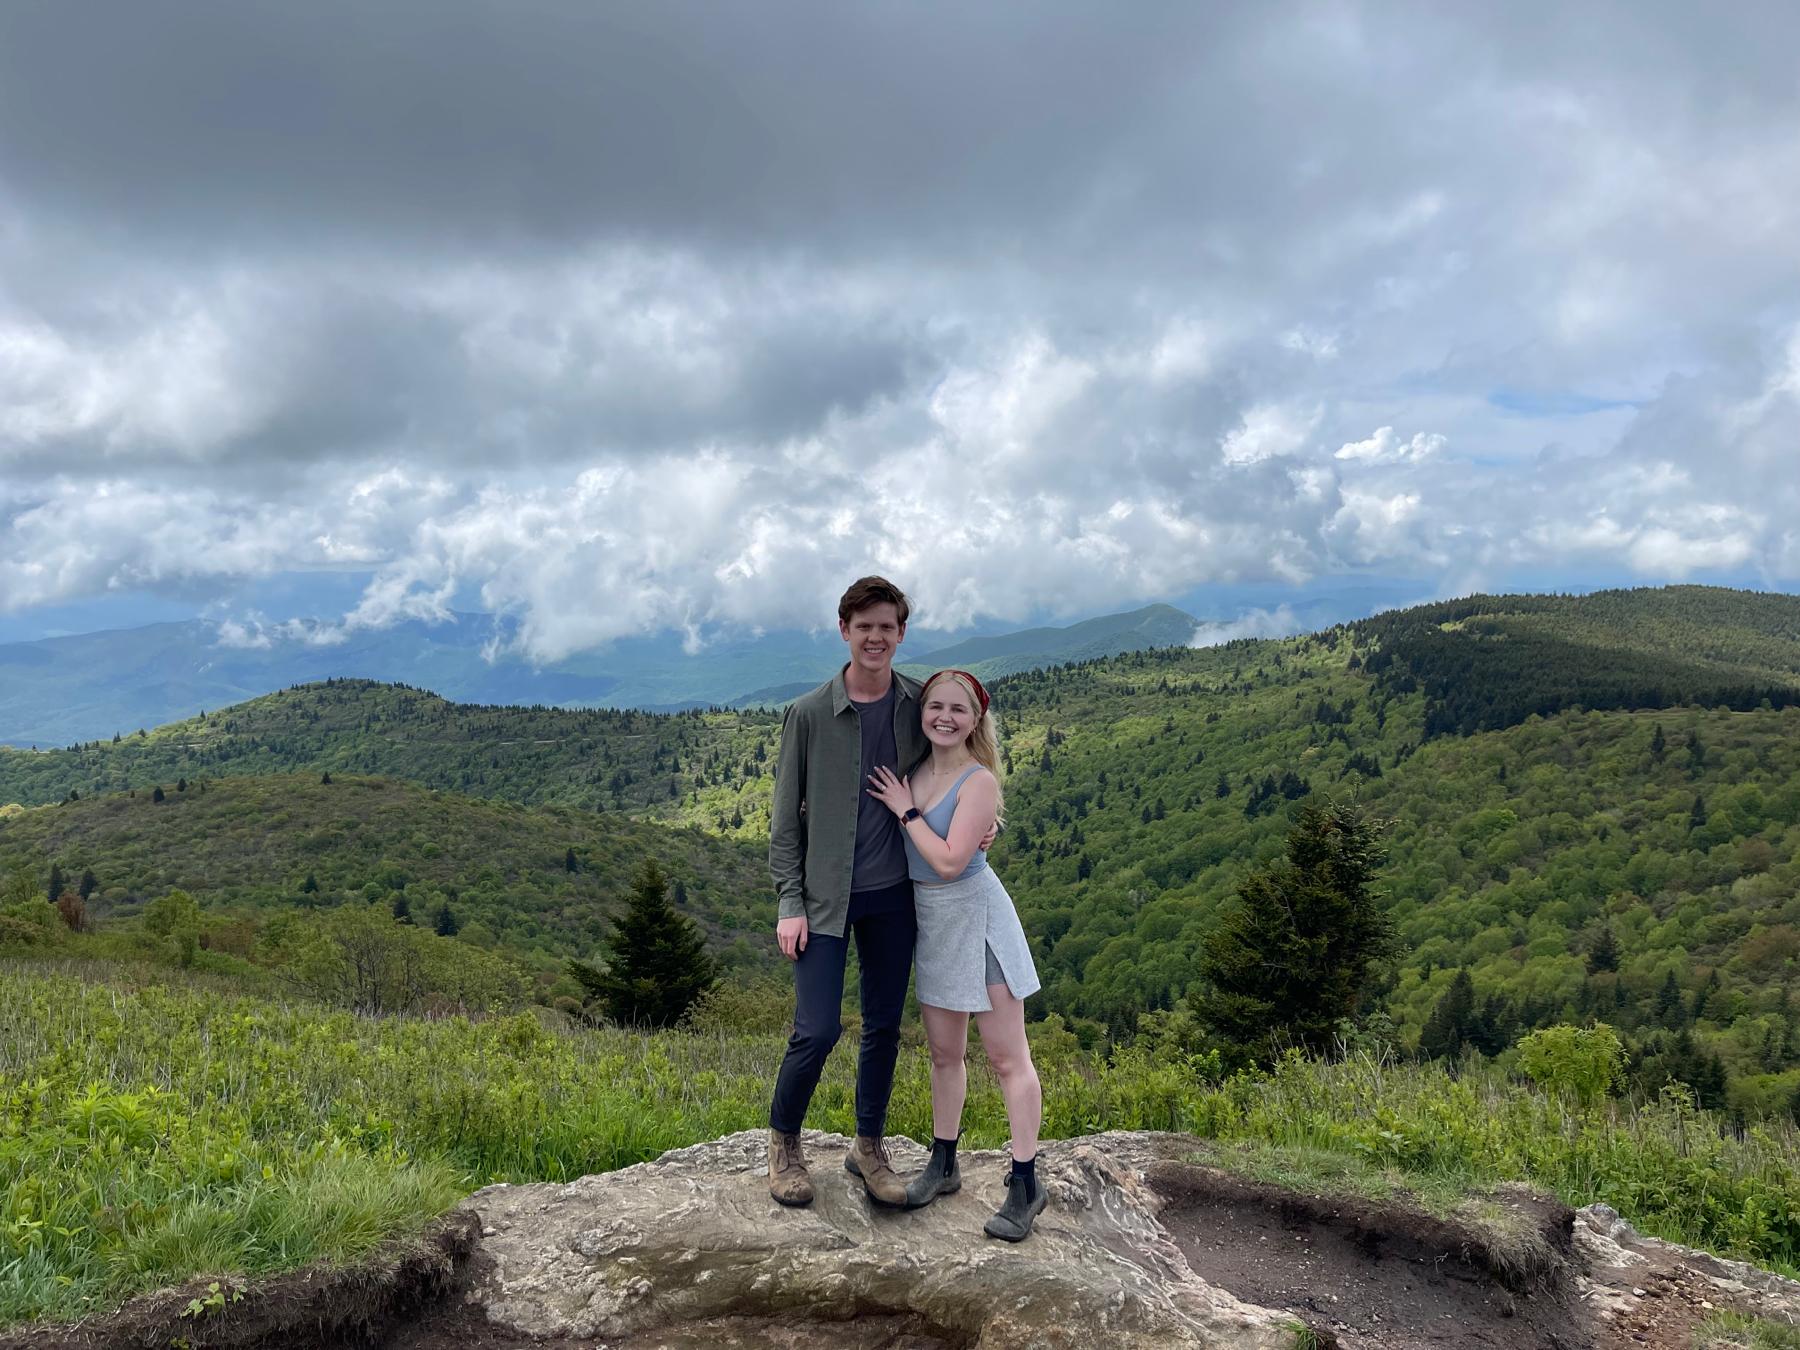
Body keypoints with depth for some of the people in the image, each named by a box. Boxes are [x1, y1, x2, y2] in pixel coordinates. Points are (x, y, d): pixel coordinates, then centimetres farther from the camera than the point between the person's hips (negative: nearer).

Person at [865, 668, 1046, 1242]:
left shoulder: (978, 781, -16)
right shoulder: (914, 770, 4)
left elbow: (949, 862, -23)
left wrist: (906, 811, -15)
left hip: (975, 915, -7)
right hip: (930, 920, 7)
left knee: (1007, 1058, 1)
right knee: (944, 1053, 17)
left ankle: (1025, 1185, 9)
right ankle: (943, 1165, 31)